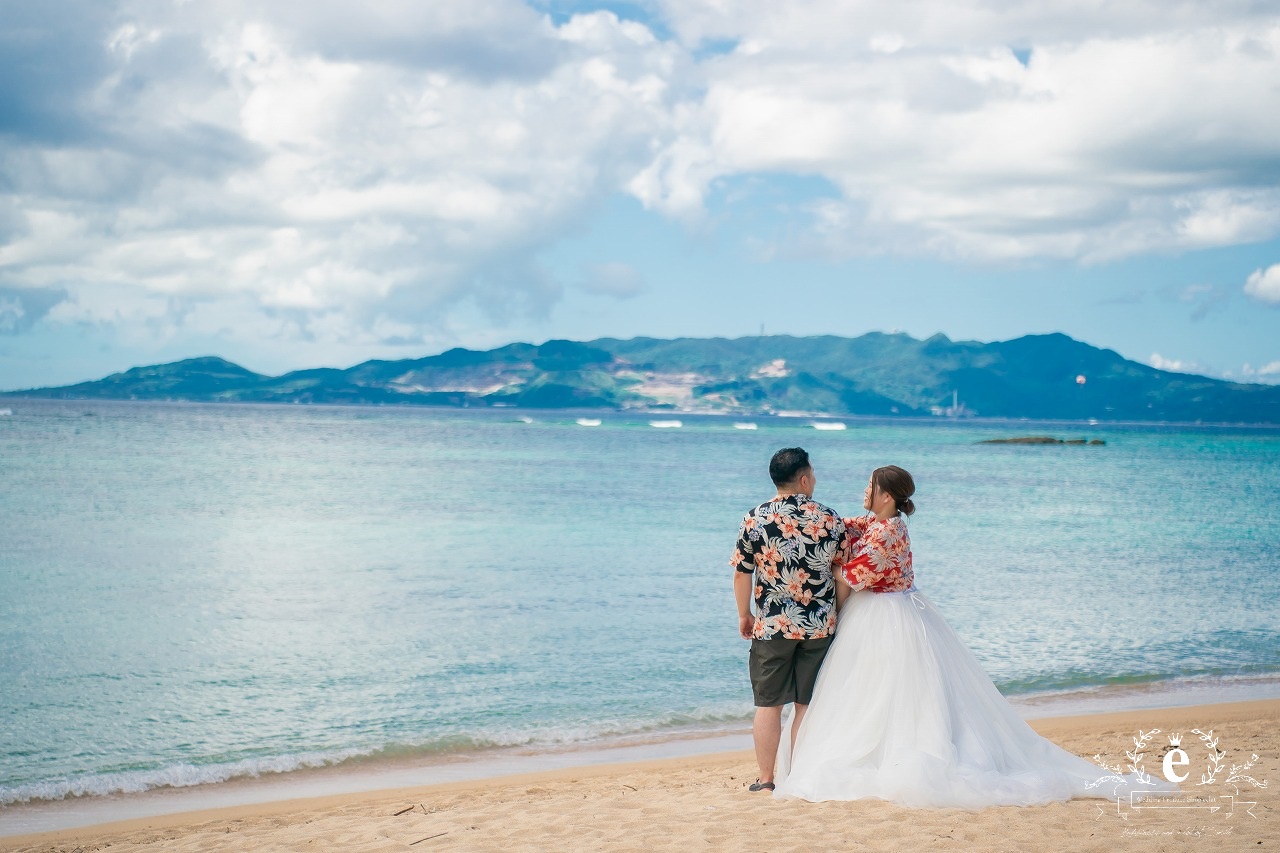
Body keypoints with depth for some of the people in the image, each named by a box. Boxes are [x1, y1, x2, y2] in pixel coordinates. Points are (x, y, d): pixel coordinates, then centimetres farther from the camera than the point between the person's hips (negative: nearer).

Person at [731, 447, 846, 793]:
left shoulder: (756, 518, -7)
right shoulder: (831, 519, -2)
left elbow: (741, 573, -4)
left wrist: (744, 615, 10)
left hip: (771, 625, -1)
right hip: (819, 625, 1)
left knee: (769, 704, 8)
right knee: (807, 704, 10)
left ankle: (766, 778, 12)